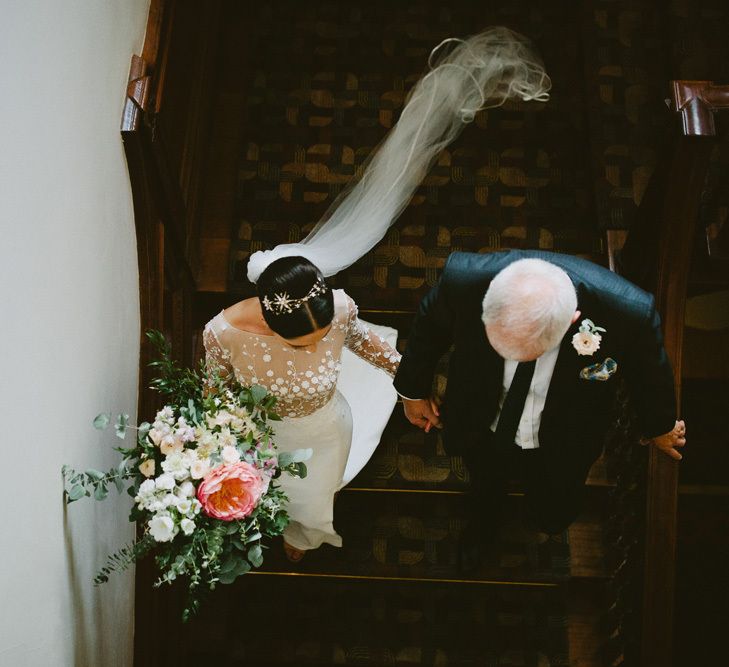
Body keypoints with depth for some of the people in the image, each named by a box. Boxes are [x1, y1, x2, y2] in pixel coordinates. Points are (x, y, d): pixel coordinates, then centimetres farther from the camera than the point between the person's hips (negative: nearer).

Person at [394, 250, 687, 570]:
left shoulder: (628, 313, -40)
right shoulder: (464, 279, -39)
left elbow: (651, 372, -14)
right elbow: (429, 325, -13)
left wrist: (660, 425, 6)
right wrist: (414, 388, 3)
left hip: (559, 448, -1)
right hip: (481, 429, 1)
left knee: (550, 519, 25)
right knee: (485, 491, 33)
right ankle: (482, 525, 70)